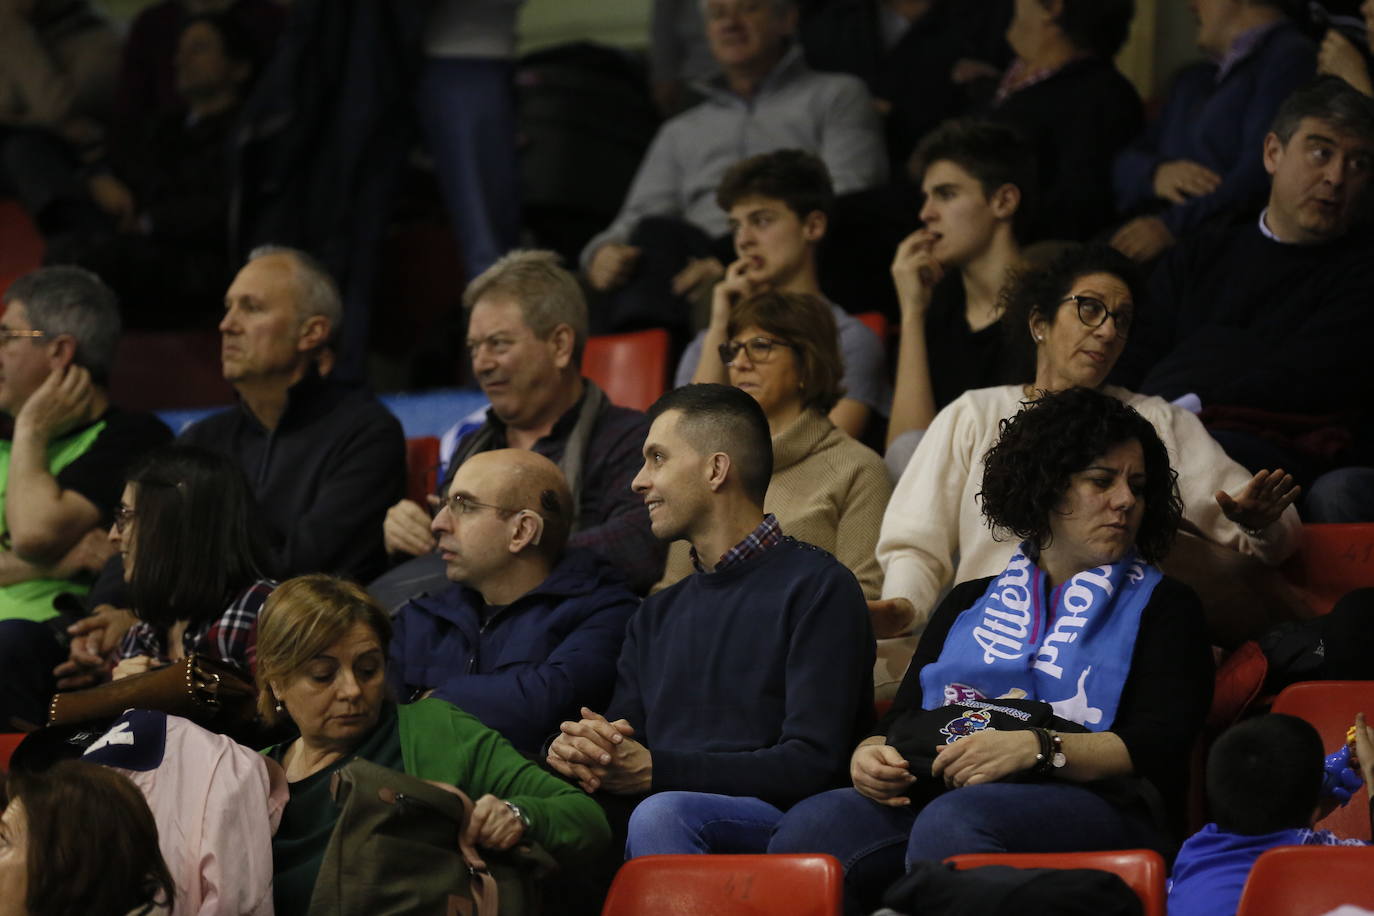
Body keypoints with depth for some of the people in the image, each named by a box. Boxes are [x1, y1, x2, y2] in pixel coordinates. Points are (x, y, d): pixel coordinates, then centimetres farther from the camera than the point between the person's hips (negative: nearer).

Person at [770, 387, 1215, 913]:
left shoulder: (1162, 606, 18)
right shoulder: (970, 603, 31)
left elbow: (1158, 747, 1)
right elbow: (904, 717, 23)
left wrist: (1036, 749, -16)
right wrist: (872, 753, -3)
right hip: (939, 795, 3)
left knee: (951, 823, -39)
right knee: (807, 828, -30)